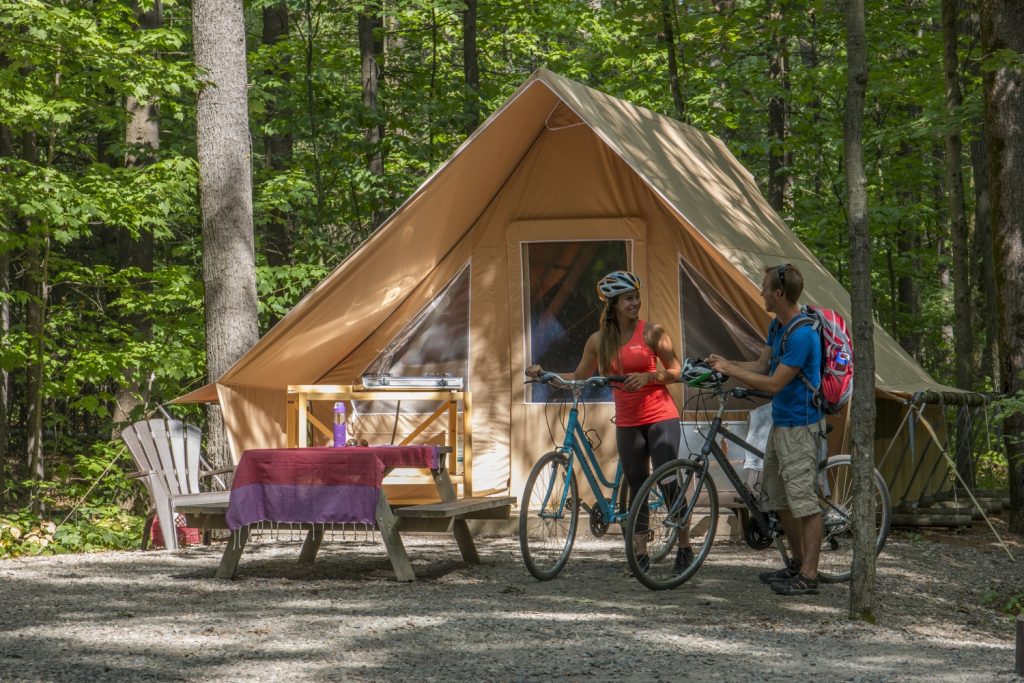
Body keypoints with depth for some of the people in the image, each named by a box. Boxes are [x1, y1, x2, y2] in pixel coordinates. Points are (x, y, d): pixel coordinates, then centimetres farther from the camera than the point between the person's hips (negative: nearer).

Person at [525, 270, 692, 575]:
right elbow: (580, 377, 13)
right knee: (636, 487, 8)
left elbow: (676, 371, -3)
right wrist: (545, 374, 1)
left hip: (660, 417, -4)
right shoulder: (599, 340, 4)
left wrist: (647, 376, -19)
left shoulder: (651, 331, -6)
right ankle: (641, 552, 13)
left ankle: (684, 548, 4)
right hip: (627, 422, 4)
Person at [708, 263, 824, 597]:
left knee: (804, 501, -7)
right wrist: (725, 363, 2)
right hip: (780, 422, 11)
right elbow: (762, 365, 16)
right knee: (779, 497, 17)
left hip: (799, 426, -11)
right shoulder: (777, 326, 9)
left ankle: (808, 576, -5)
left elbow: (774, 383, -22)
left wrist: (730, 371, -17)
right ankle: (798, 563, 28)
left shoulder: (802, 335, -23)